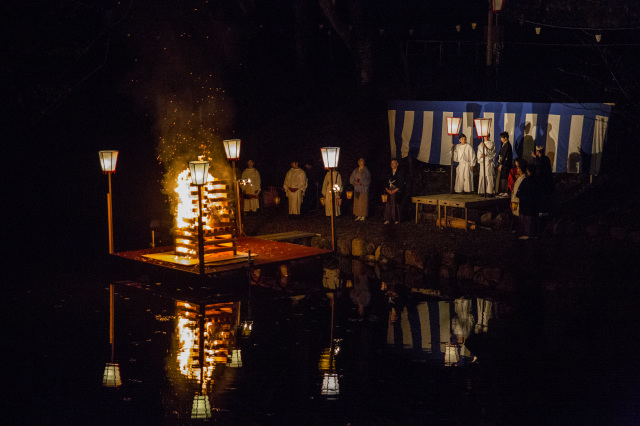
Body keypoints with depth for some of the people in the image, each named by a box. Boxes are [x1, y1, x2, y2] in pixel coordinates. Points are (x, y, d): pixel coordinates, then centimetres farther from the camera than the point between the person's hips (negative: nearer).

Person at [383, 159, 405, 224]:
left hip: (396, 191, -4)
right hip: (389, 191, 4)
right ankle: (388, 219, -4)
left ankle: (396, 219, 1)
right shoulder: (389, 172, 16)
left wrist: (395, 190, -14)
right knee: (388, 205, -4)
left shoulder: (400, 173, 1)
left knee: (396, 205, -7)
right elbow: (386, 182, 14)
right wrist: (387, 189, -3)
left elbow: (401, 183, -6)